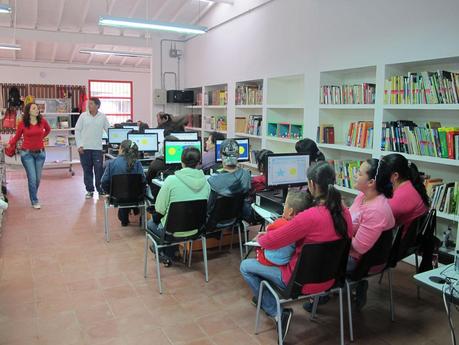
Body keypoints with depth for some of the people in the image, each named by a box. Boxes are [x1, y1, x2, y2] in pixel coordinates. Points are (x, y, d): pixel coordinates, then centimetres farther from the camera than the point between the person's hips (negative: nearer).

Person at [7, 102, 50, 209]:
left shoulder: (42, 121, -2)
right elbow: (17, 137, 2)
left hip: (40, 153, 3)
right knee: (32, 178, -5)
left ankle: (33, 196, 33)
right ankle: (34, 201, 7)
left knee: (38, 178, 10)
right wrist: (9, 144, -10)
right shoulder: (22, 123, -7)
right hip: (27, 153, -3)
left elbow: (48, 130, 19)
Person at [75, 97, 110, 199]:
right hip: (84, 148, 1)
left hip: (97, 148, 0)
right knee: (87, 170, 6)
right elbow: (77, 130, 3)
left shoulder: (103, 117, 3)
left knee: (99, 169, -1)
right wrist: (79, 145, -4)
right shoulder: (83, 116, 2)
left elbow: (108, 130, 9)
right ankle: (89, 190, 16)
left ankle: (101, 190, 12)